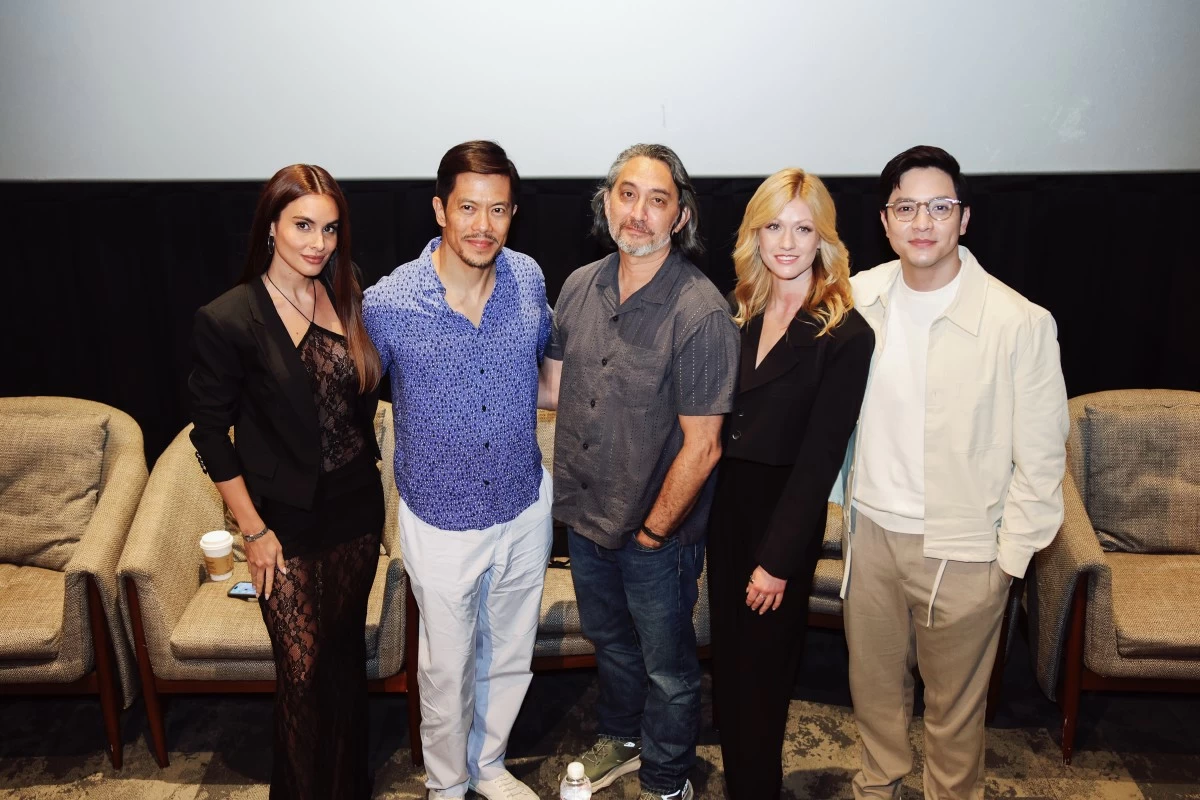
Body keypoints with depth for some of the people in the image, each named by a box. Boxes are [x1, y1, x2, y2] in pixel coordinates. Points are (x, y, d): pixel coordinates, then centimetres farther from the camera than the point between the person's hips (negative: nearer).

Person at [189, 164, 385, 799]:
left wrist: (363, 472, 5)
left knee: (345, 651, 17)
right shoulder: (227, 319, -14)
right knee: (302, 668, 4)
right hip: (287, 523, -4)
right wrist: (253, 530, -10)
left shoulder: (347, 300, 0)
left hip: (356, 508, 4)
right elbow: (211, 436, -10)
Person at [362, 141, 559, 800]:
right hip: (442, 522, -3)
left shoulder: (528, 278, -8)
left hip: (525, 509, 4)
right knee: (447, 668, 15)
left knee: (510, 657, 22)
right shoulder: (385, 306, -19)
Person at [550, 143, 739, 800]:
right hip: (583, 519, 6)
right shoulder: (580, 288, -3)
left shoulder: (700, 312, -23)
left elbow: (702, 445, -21)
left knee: (667, 666, 16)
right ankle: (619, 738, 54)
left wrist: (653, 530, -14)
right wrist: (567, 490, 8)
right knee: (608, 640, 27)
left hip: (656, 532, -6)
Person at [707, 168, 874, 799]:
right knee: (728, 658, 18)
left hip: (784, 516, -5)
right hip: (723, 507, 6)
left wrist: (778, 559, -15)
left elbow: (819, 457, -15)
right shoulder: (737, 313, 4)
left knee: (761, 668, 9)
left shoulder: (846, 335, -14)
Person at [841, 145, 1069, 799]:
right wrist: (841, 505, 9)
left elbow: (1041, 457, -10)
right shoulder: (859, 298, -4)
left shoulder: (1020, 323, -16)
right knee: (872, 679, 22)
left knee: (955, 701, 14)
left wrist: (1010, 556, -7)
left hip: (960, 549, -4)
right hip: (870, 530, 4)